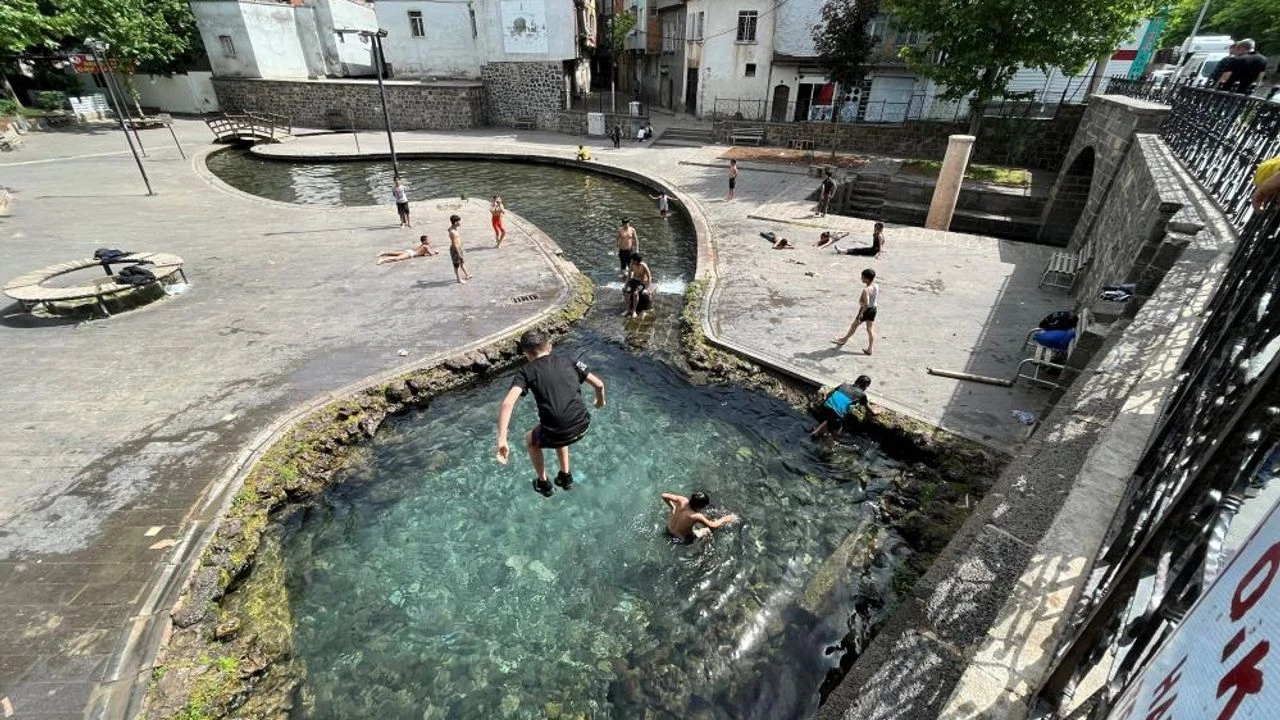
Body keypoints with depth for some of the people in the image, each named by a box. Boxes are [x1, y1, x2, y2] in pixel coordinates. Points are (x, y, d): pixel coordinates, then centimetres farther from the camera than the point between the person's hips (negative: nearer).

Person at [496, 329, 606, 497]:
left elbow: (507, 403, -14)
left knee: (530, 439, 32)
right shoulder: (566, 361, 12)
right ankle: (566, 476, 46)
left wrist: (502, 441, -15)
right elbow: (599, 384, 13)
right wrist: (600, 400, 35)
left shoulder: (527, 371, 3)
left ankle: (543, 484, 43)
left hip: (557, 435, -4)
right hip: (583, 426, 4)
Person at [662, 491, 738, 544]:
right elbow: (712, 525, -23)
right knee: (709, 528, 5)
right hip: (680, 540, -5)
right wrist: (725, 519, -7)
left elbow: (664, 495, -13)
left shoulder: (683, 500, -24)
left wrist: (672, 507, 2)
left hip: (668, 530, 5)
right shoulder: (696, 516, -37)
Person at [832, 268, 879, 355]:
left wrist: (861, 313, -25)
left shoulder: (866, 290, -29)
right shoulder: (876, 286, -3)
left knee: (854, 325, 15)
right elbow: (877, 298, 10)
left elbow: (866, 304, -33)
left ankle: (844, 340, 36)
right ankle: (870, 349, 13)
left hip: (866, 310, -7)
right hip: (874, 309, 7)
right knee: (870, 329, 10)